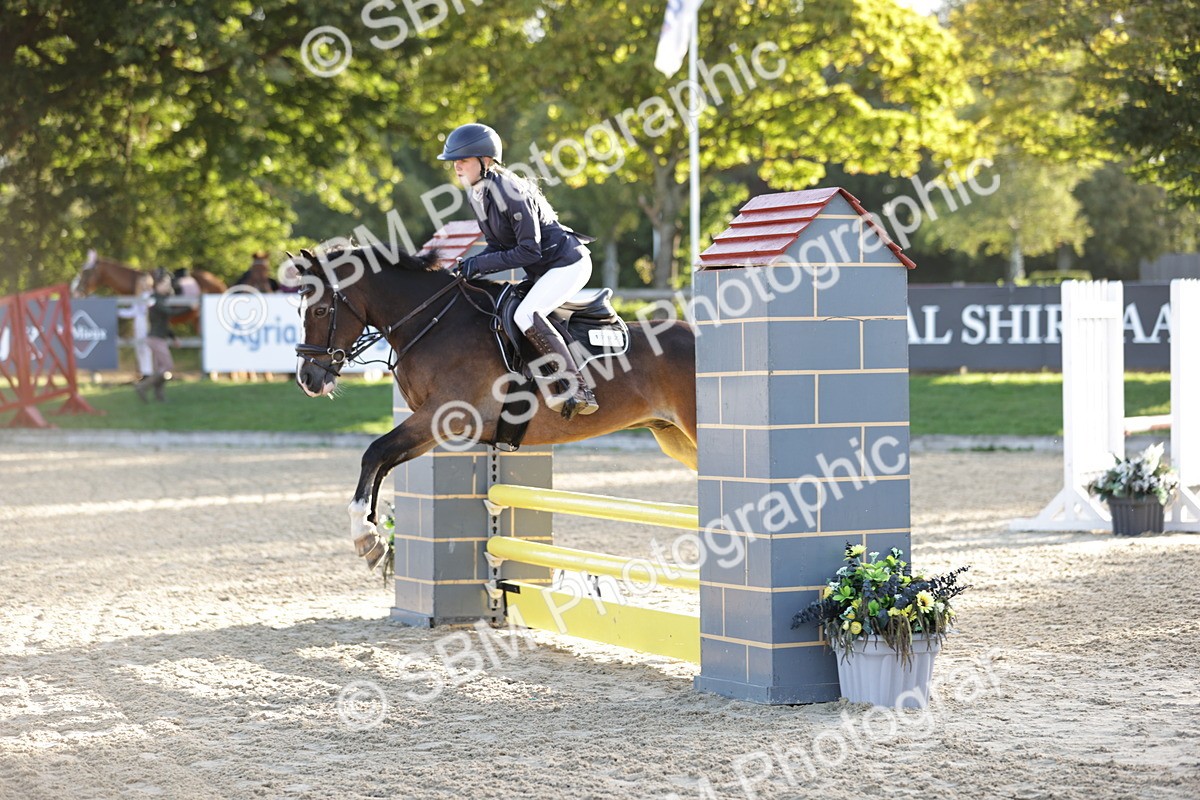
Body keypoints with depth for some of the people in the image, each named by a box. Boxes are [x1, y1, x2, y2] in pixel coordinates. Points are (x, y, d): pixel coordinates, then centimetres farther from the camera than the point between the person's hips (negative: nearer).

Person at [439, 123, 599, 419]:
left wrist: (482, 263, -24)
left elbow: (529, 251, -25)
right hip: (542, 270, 10)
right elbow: (499, 245, 10)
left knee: (526, 315, -27)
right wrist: (473, 266, -8)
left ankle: (579, 391, -27)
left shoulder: (511, 193, -25)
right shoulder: (476, 194, 4)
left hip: (568, 262, -10)